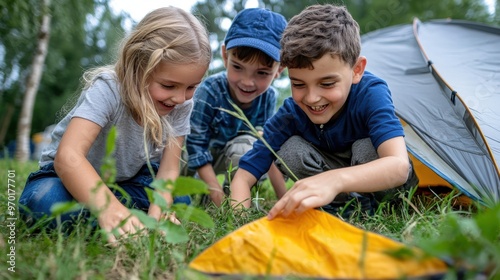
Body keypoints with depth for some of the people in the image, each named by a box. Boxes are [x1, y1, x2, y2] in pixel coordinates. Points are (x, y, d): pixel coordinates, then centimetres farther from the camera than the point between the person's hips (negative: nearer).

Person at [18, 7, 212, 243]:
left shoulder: (181, 104, -16)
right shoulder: (107, 90, -31)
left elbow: (169, 169, -17)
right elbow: (68, 156, -44)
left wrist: (157, 213, -38)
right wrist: (108, 208, -61)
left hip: (127, 180, 5)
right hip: (74, 176, -4)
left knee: (179, 202, -20)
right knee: (46, 202, -36)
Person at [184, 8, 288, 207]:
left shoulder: (269, 97, -19)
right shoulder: (209, 91, -32)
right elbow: (196, 145, -28)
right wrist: (217, 194, -29)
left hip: (240, 155, 3)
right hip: (199, 158, -2)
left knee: (245, 145, -28)